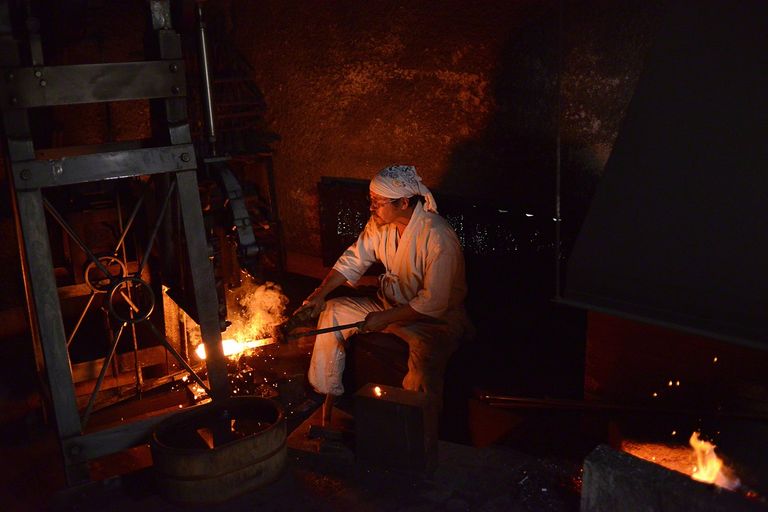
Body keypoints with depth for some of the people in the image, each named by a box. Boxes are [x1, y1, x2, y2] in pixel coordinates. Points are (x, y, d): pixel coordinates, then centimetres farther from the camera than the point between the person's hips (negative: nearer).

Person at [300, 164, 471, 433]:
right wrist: (321, 293, -8)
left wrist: (386, 318, -24)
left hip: (435, 318, -7)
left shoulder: (438, 237, -28)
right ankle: (328, 394, 15)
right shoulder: (379, 223, -5)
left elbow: (434, 302, -27)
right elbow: (352, 260, 5)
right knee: (331, 312, 1)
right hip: (390, 304, 8)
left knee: (424, 362, -36)